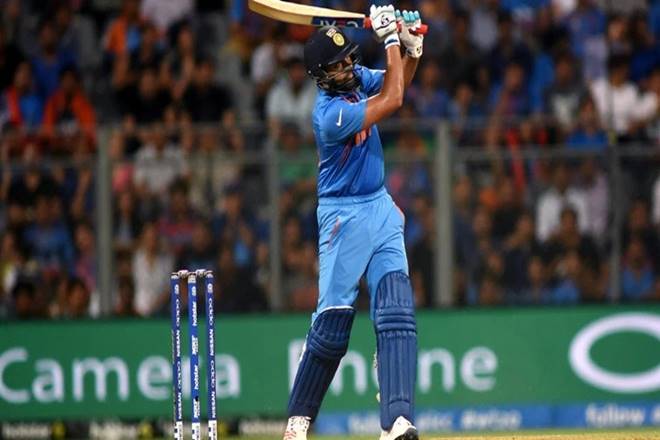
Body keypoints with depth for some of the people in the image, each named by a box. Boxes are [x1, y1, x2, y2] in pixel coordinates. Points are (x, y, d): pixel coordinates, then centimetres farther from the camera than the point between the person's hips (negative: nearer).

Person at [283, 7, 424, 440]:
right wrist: (391, 38, -14)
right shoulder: (331, 115, -23)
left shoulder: (357, 78, 1)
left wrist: (412, 47, -4)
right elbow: (393, 101, -20)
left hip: (381, 209, 7)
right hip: (345, 217, -7)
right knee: (333, 319, -8)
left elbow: (395, 83, 17)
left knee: (397, 310, -11)